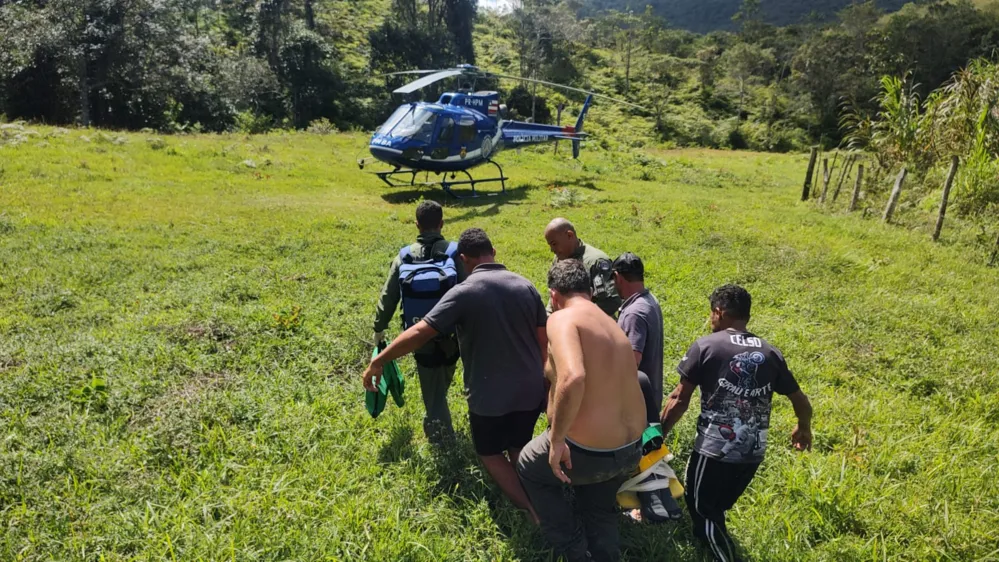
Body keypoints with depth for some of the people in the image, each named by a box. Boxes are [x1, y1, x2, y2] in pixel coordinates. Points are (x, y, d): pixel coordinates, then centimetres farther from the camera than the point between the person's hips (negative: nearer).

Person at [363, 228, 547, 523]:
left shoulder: (464, 292, -15)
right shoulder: (525, 285, 1)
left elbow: (419, 333, -19)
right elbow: (544, 339, 7)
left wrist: (378, 361, -10)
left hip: (490, 396, -5)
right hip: (531, 390, 5)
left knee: (490, 454, 18)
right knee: (519, 450, 25)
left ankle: (534, 511, 11)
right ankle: (539, 506, 31)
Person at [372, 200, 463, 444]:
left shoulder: (404, 256, -3)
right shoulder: (455, 252, -10)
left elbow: (388, 296, 2)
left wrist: (379, 328, 15)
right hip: (451, 332, 0)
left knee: (432, 386, 14)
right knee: (443, 381, 25)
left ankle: (441, 434, 21)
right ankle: (437, 422, 41)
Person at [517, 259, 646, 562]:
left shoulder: (562, 319, -18)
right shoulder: (613, 324, 8)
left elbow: (572, 378, -35)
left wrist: (556, 439, -24)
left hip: (589, 453, -7)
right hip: (631, 449, 7)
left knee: (529, 466, 25)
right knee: (599, 511, 32)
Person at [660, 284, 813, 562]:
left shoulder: (705, 346, -8)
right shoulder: (770, 353, 5)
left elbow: (679, 400, -9)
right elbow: (801, 401, 13)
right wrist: (803, 429, 33)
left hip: (714, 450, -5)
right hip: (753, 452, 5)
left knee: (701, 508, 17)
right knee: (717, 507, 26)